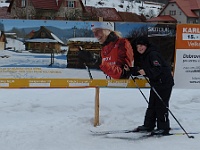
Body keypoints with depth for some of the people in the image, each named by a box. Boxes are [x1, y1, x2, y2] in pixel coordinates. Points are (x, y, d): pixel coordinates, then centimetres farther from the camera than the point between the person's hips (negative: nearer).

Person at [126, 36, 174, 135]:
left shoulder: (153, 54, -19)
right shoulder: (144, 56, 13)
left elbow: (158, 69, -30)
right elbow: (141, 69, 20)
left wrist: (146, 72, -41)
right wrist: (130, 70, 10)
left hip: (164, 83, -10)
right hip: (155, 84, 10)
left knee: (161, 105, -9)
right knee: (152, 105, 14)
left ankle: (163, 128, -4)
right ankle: (148, 125, 22)